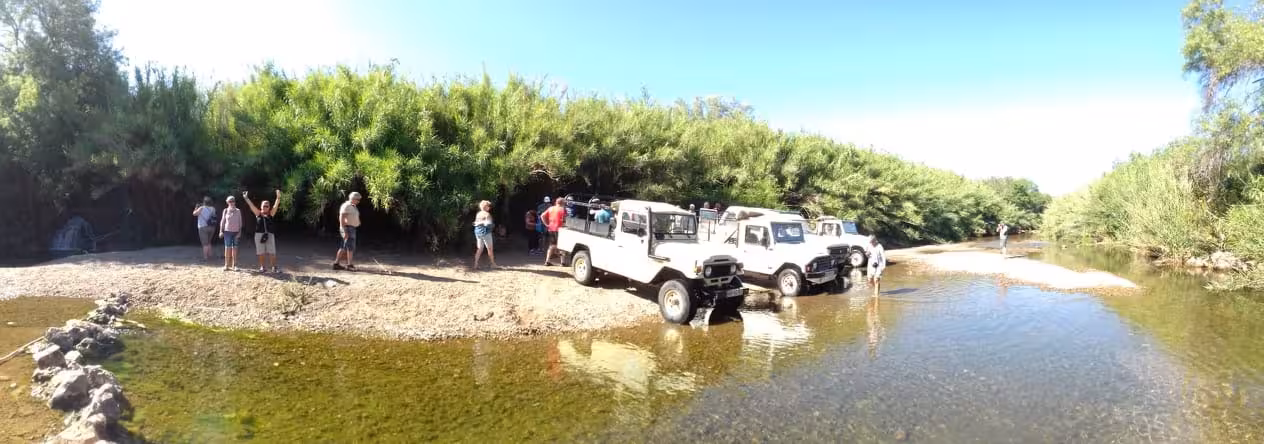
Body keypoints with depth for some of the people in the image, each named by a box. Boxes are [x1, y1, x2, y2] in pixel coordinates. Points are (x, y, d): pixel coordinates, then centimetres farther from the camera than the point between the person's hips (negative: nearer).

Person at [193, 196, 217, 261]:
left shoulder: (201, 208, -12)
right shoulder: (213, 209, 4)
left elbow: (194, 214, 1)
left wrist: (196, 208, 17)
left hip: (203, 227, -5)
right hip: (211, 227, 5)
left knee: (205, 243, -2)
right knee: (208, 242, 19)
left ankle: (205, 257, 1)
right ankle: (209, 256, 20)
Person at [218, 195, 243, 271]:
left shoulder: (238, 211, 4)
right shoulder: (226, 210, 3)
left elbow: (240, 222, 6)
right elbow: (222, 221, 6)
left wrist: (239, 231, 1)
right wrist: (221, 231, 1)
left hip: (236, 232, 0)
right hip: (227, 231, 0)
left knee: (234, 248, 1)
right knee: (227, 248, 1)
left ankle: (234, 265, 6)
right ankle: (227, 265, 7)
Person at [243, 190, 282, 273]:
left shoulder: (271, 214, 4)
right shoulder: (258, 213, 6)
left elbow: (276, 205, -7)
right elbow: (251, 205, -2)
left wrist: (278, 197, -20)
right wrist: (246, 198, -12)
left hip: (269, 235, -1)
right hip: (259, 234, 1)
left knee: (272, 252, 0)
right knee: (261, 252, 7)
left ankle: (274, 267, 6)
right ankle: (262, 267, 17)